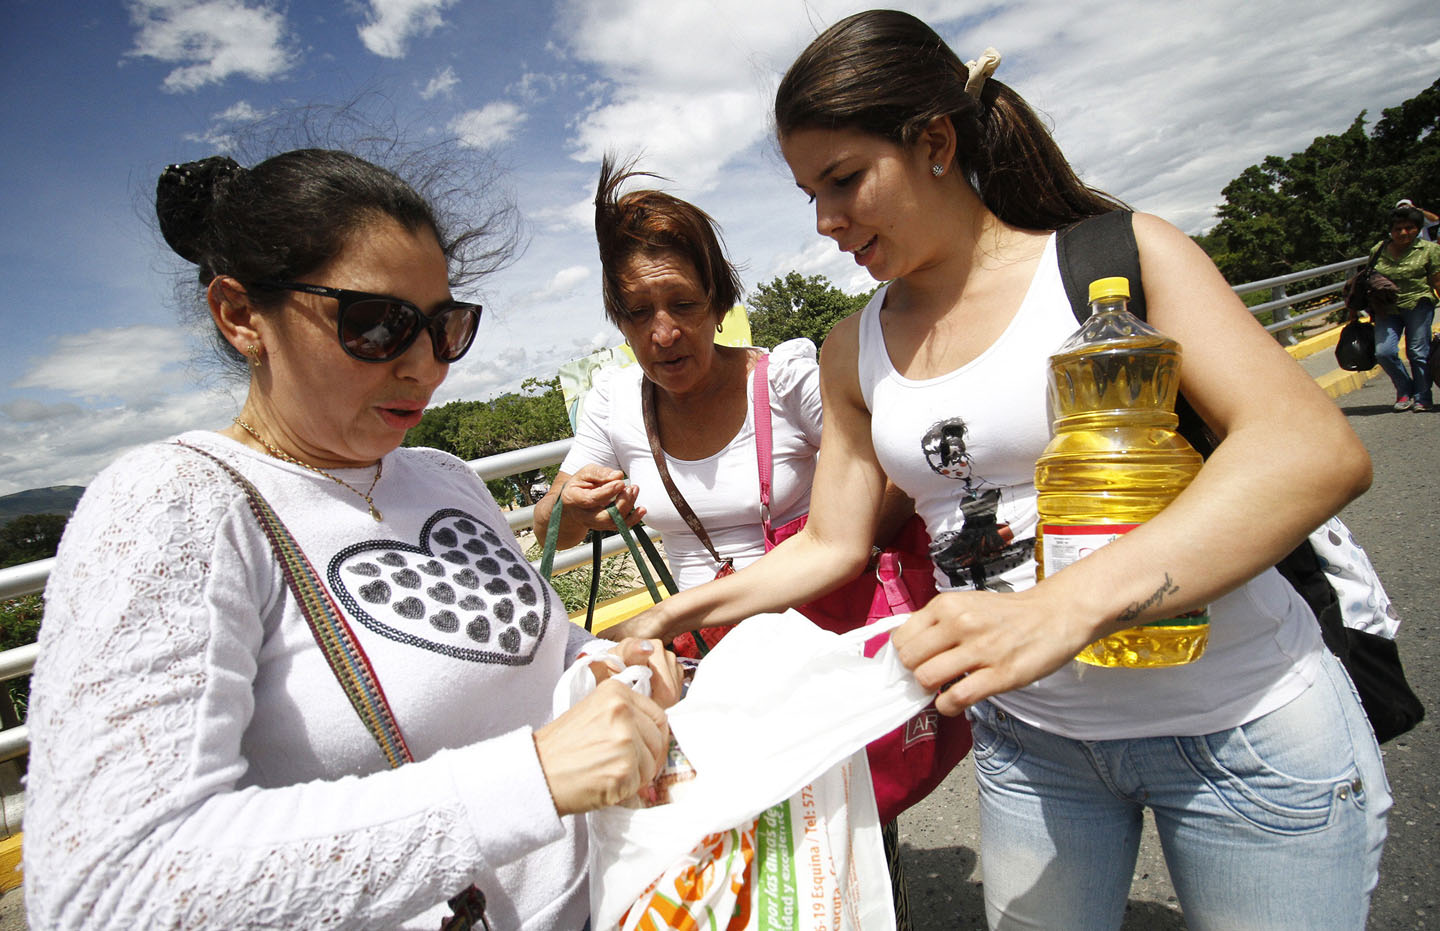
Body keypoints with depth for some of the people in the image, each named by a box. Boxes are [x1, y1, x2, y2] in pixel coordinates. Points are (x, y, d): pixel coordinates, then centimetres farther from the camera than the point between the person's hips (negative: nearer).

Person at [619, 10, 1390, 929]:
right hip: (1030, 737, 4)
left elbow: (1318, 449, -24)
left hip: (1241, 724, -3)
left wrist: (1060, 609, -37)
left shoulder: (1115, 258, -11)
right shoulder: (855, 351, 2)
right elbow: (831, 544, 6)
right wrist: (687, 610, -5)